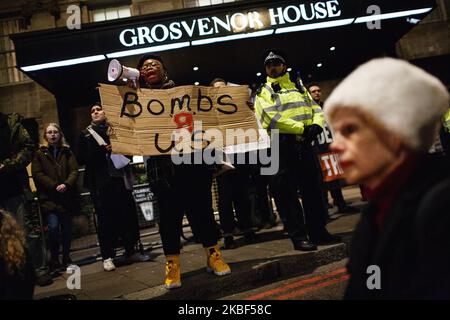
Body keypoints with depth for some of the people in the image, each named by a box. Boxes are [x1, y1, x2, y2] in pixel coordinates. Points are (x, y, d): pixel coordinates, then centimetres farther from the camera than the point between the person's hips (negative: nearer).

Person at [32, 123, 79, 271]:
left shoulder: (67, 152, 11)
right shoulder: (40, 154, 6)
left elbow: (74, 170, 2)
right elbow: (37, 174, -3)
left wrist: (66, 184, -16)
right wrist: (54, 186, -14)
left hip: (67, 196, 2)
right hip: (49, 198, -2)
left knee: (67, 228, 6)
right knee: (53, 226, -15)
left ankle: (66, 258, 20)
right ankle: (54, 260, 0)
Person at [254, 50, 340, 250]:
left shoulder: (299, 87, 23)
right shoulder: (264, 92, 6)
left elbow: (315, 108, 14)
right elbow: (272, 117, -11)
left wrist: (316, 125, -9)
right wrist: (302, 128, -18)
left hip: (304, 144, 5)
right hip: (282, 146, -4)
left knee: (313, 189, 8)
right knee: (287, 192, -4)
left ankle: (318, 231, 18)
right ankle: (298, 236, 3)